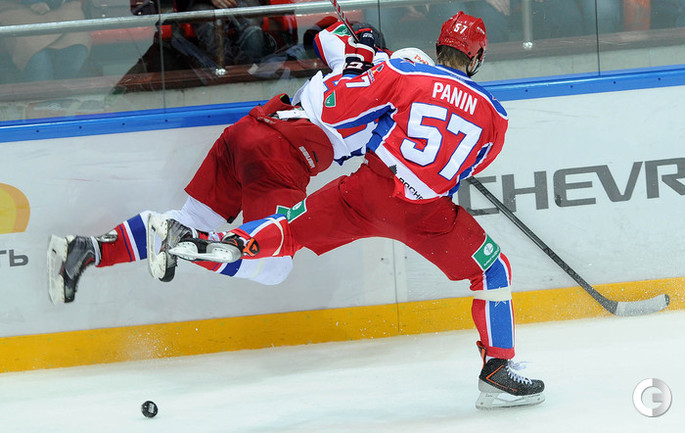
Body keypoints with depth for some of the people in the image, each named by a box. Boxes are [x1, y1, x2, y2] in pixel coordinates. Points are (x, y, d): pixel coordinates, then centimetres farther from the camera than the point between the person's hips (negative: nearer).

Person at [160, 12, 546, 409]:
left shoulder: (402, 75, 5)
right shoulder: (494, 115, 10)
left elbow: (331, 104, 2)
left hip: (368, 193, 1)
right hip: (428, 212, -1)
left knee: (294, 229, 16)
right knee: (492, 270, 16)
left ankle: (234, 242, -11)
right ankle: (497, 370, 11)